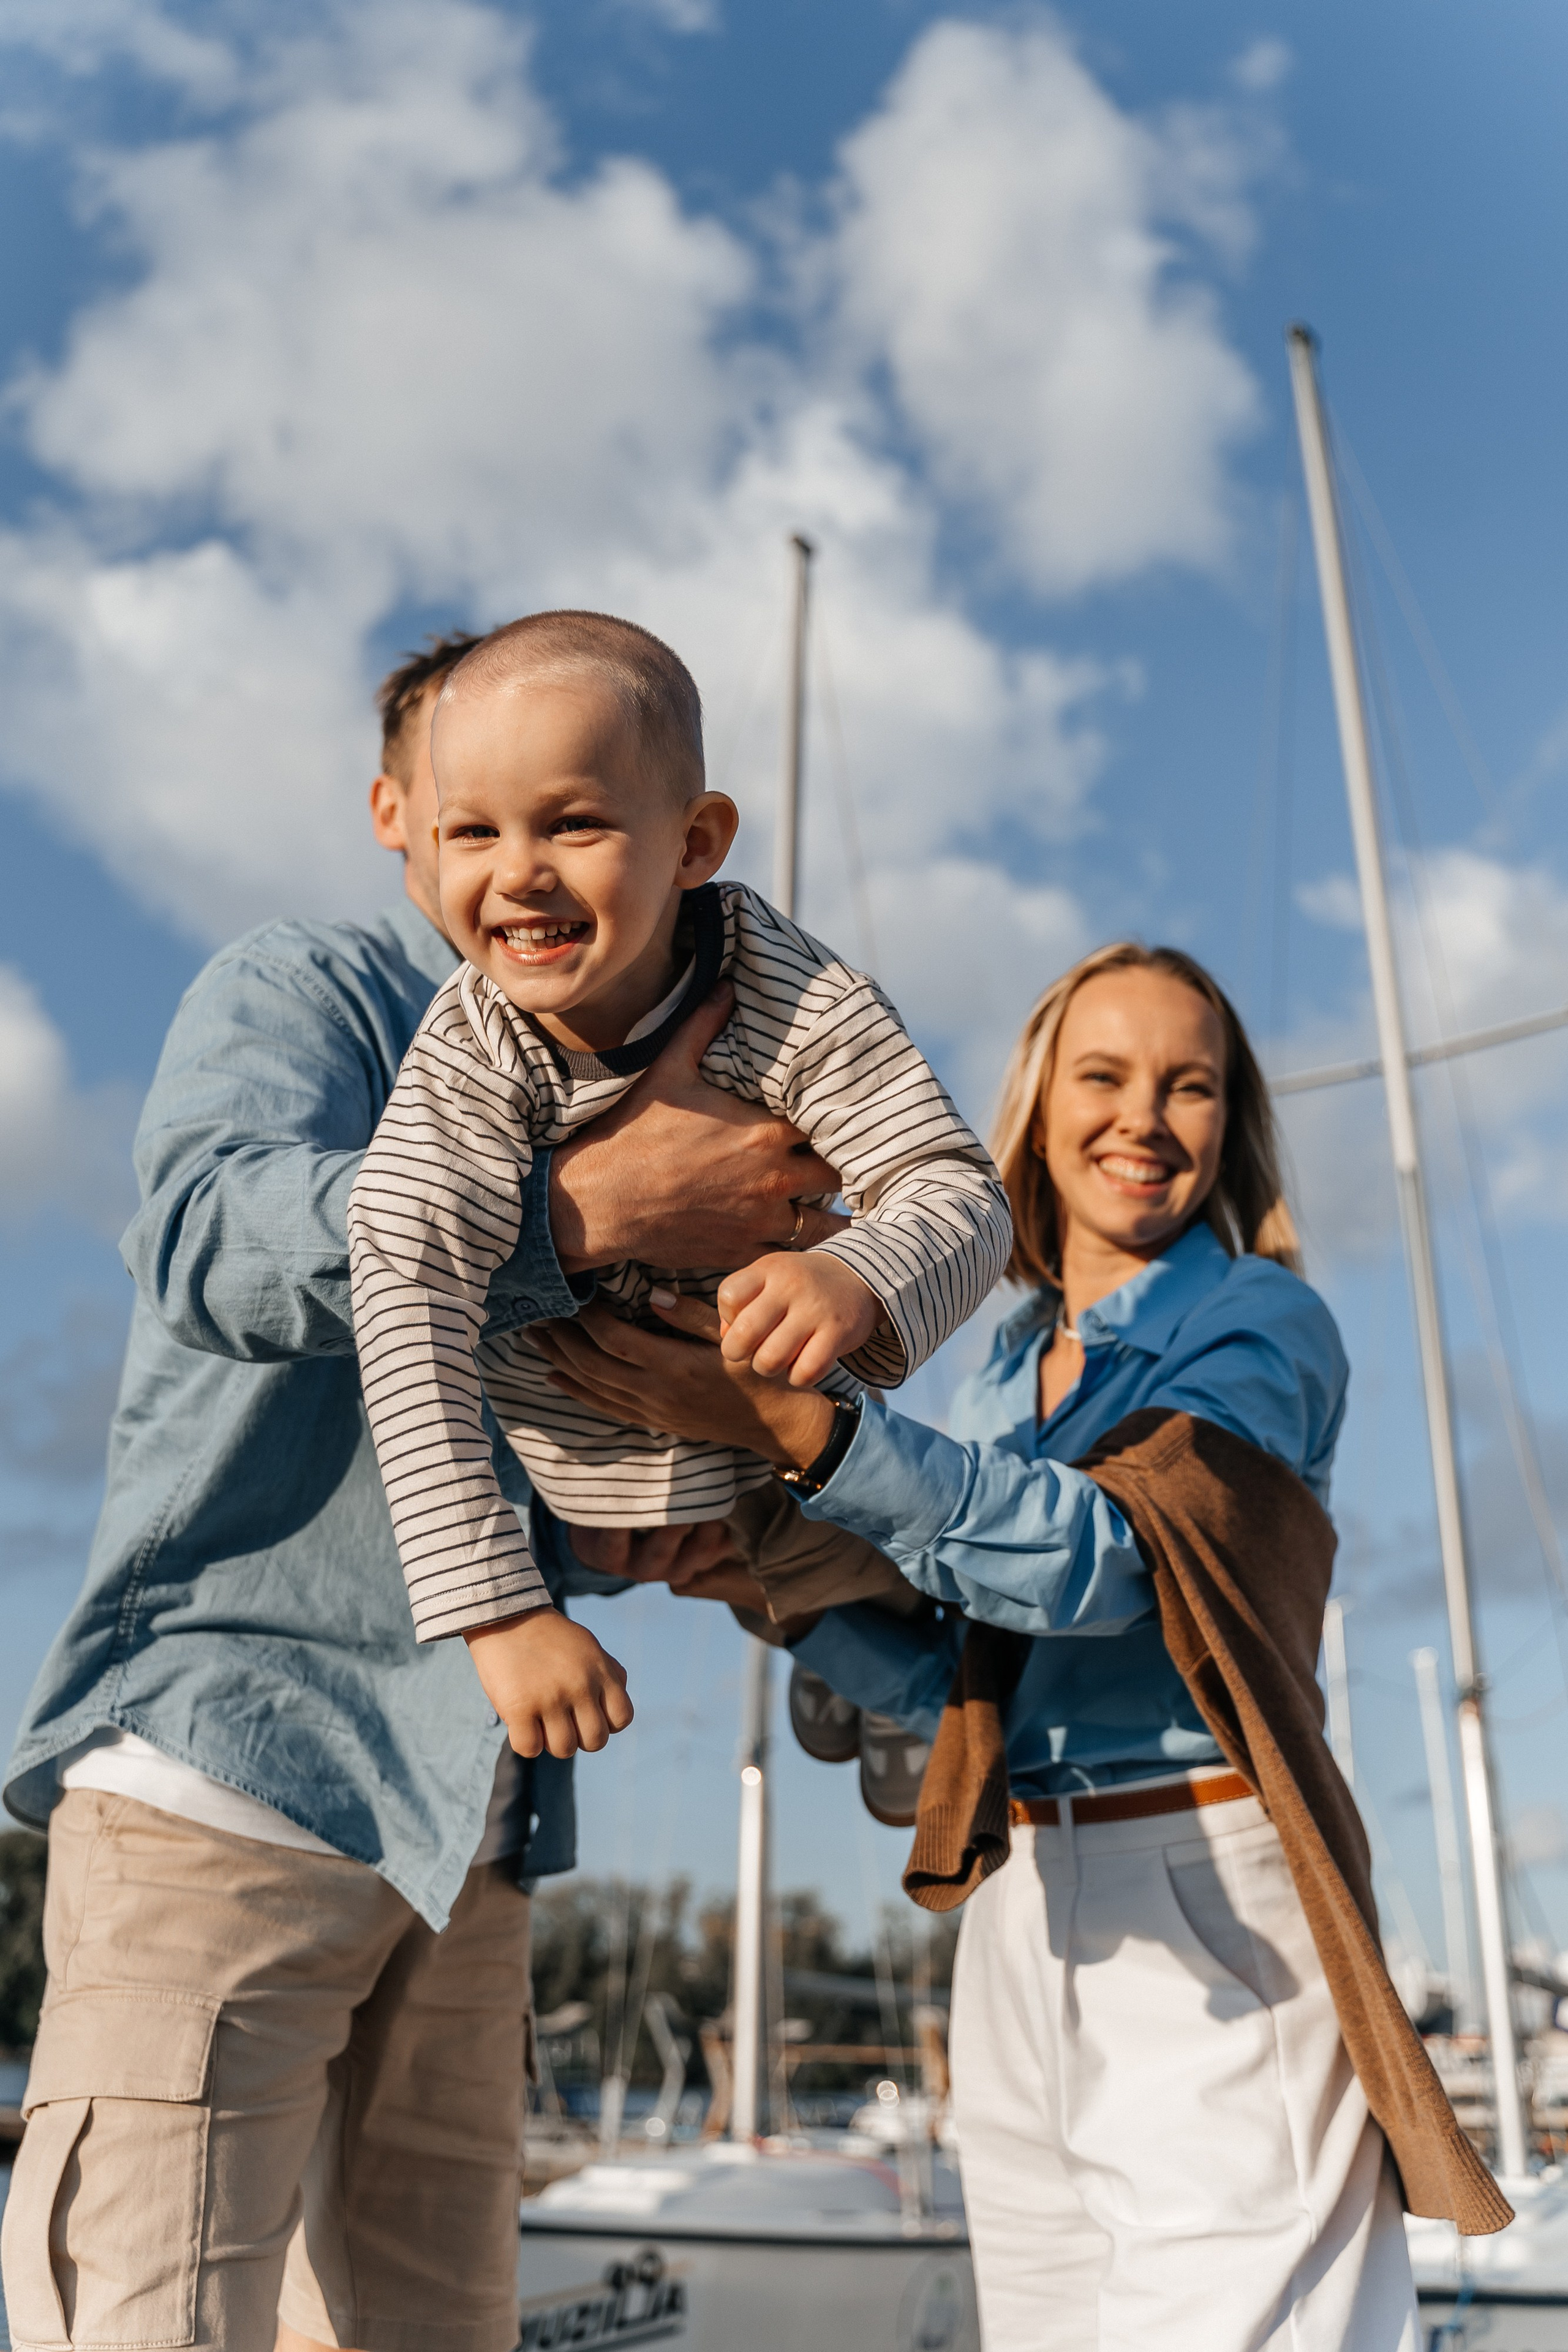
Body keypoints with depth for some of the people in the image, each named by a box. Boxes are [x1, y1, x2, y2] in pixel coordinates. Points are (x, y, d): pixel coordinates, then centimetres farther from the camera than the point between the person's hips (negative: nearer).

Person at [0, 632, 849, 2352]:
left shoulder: (594, 1097, 21)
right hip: (229, 1758, -6)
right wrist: (602, 1205, -27)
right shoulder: (296, 996, 2)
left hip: (467, 1823, 7)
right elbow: (216, 1236, -23)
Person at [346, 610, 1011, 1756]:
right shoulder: (465, 1059, -26)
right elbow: (410, 1306, -35)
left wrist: (862, 1278, -51)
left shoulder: (795, 1003, -25)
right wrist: (499, 1609, -43)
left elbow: (962, 1193, -25)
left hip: (793, 1477, 0)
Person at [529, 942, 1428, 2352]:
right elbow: (964, 1686, 12)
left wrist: (797, 1425, -33)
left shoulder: (1264, 1326, -6)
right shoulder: (1007, 1372, 14)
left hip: (1210, 1916, -6)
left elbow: (1106, 1554, -24)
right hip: (1020, 1918, 6)